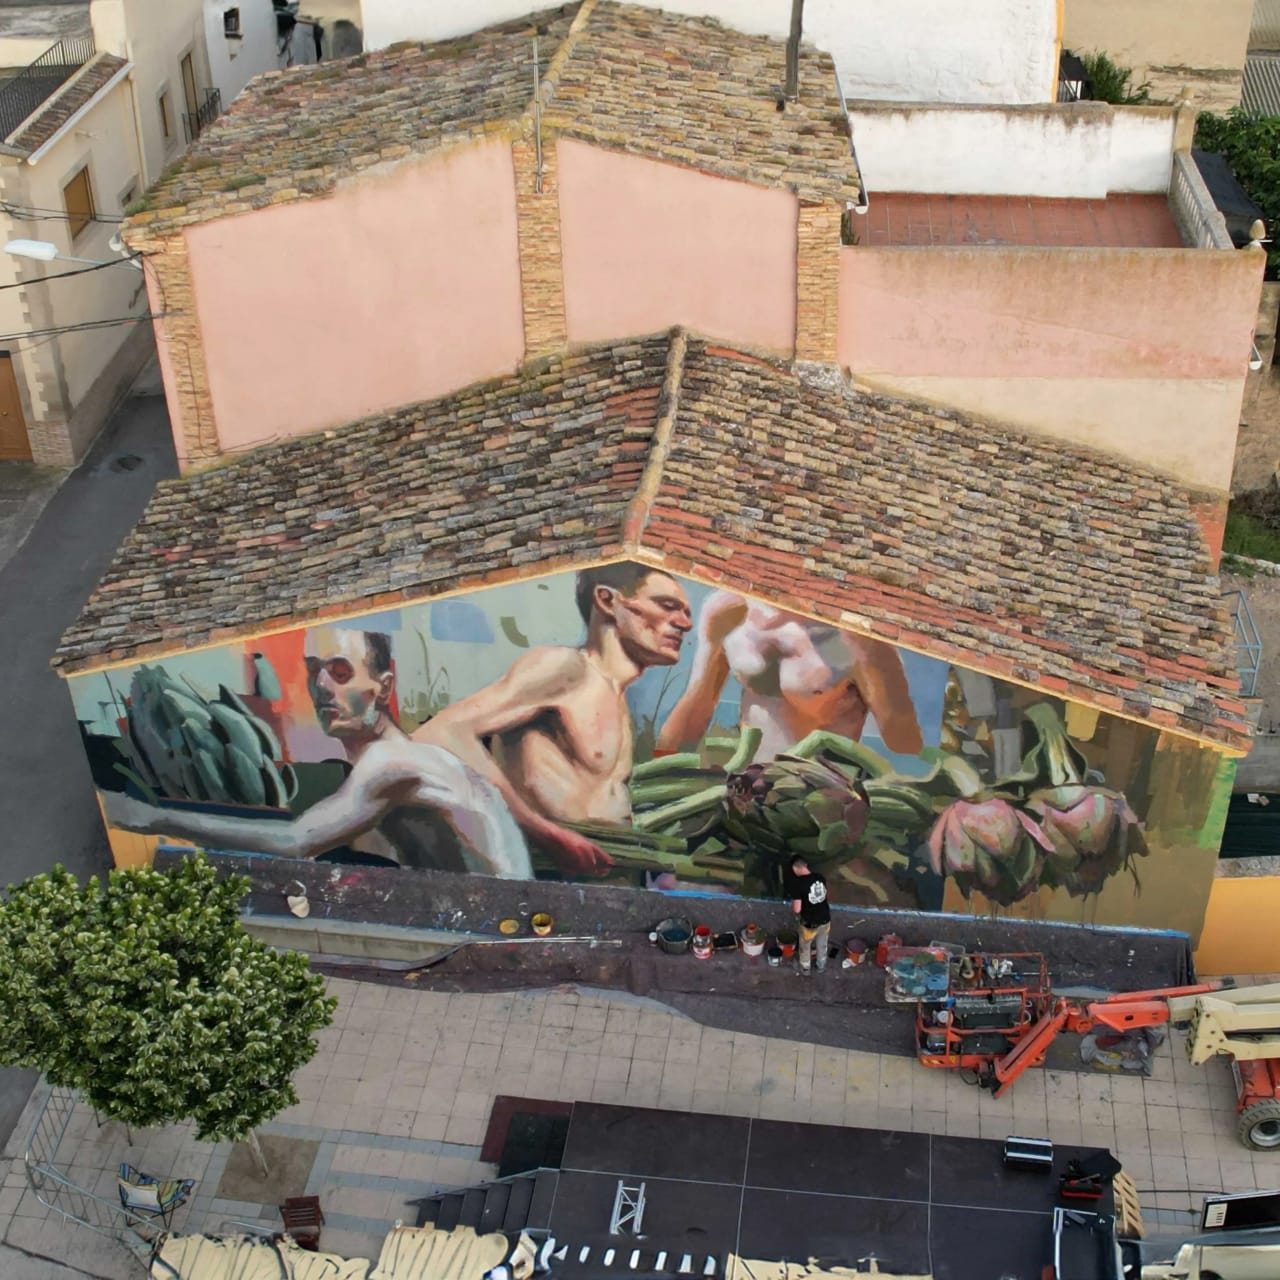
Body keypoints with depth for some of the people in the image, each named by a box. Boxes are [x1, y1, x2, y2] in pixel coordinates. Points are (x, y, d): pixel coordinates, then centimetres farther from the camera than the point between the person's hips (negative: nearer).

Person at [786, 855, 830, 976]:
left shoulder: (798, 883, -25)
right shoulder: (821, 878, -8)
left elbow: (797, 909, -24)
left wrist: (792, 909, -1)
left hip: (810, 923, -5)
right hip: (825, 919, 5)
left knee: (804, 946, 25)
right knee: (822, 945, 30)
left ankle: (805, 968, 46)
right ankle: (821, 966, 51)